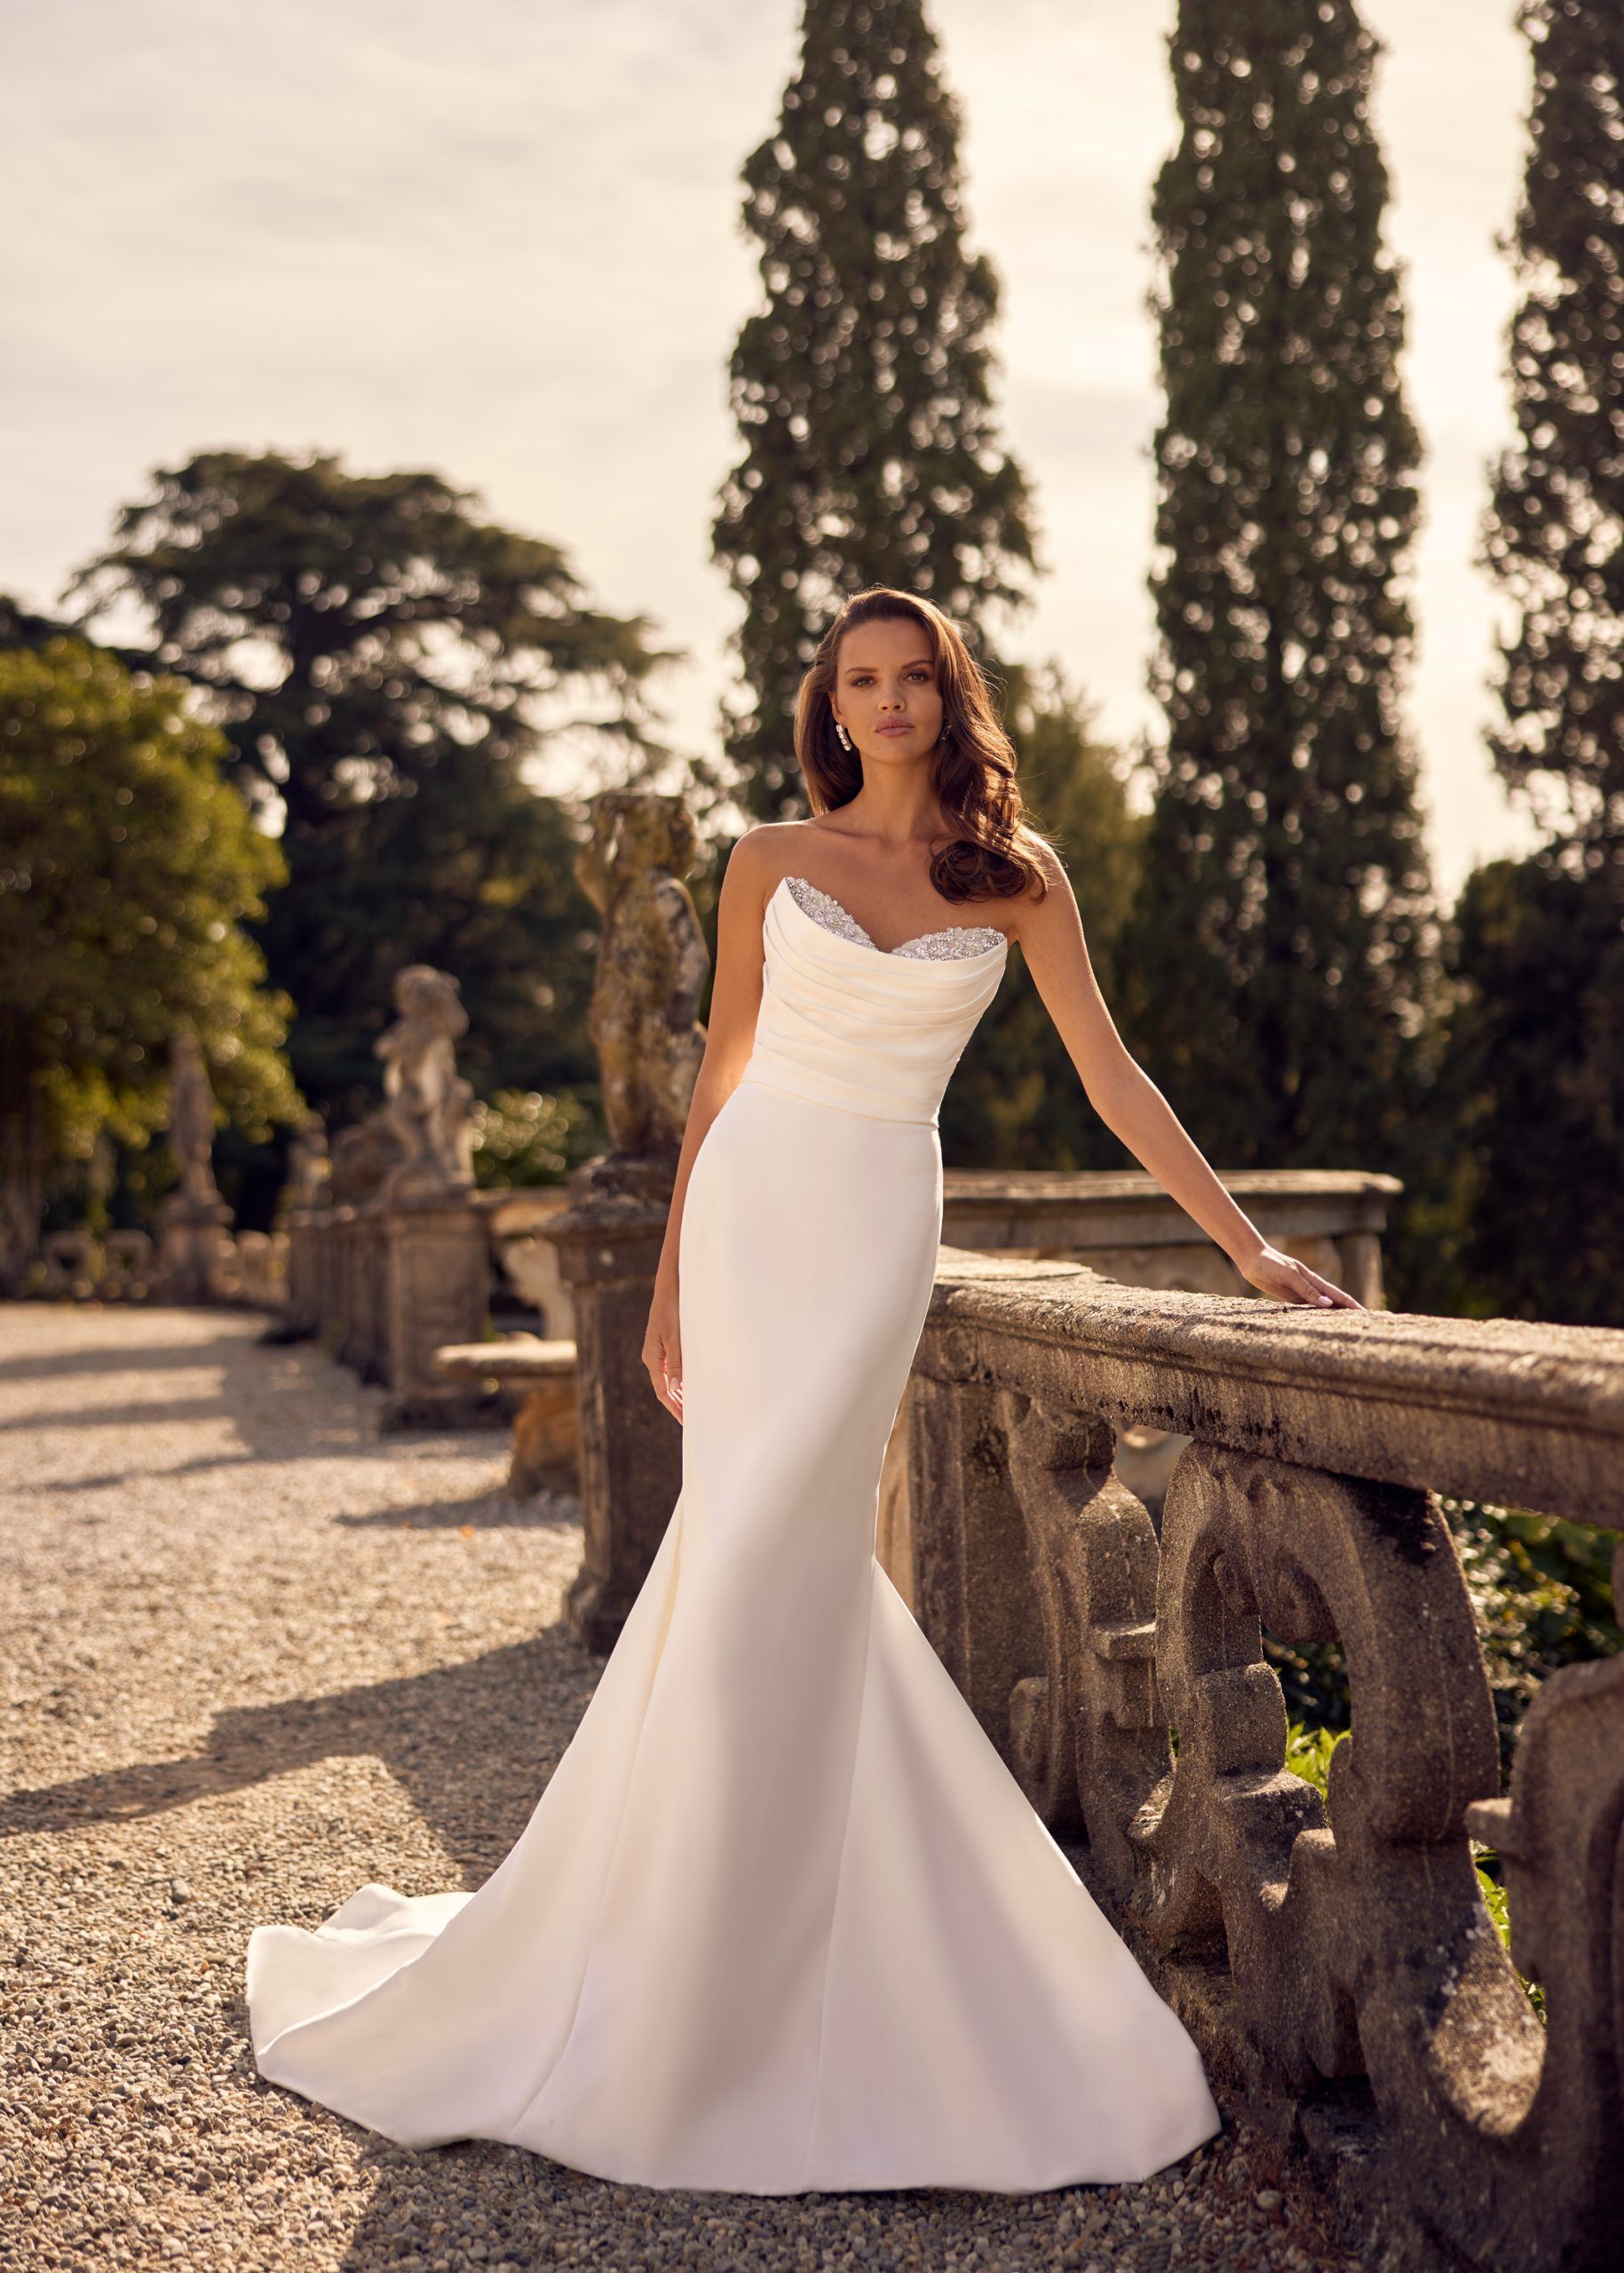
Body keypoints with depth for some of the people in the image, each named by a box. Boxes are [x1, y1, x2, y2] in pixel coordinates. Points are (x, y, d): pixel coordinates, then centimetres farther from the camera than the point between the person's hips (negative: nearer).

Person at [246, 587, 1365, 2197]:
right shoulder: (772, 862, 7)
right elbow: (723, 1071, 11)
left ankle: (698, 2006, 8)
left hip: (878, 1229, -1)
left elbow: (1110, 1076, 6)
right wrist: (669, 1280, 9)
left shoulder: (1013, 874, 5)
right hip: (752, 1211, 1)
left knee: (768, 1563, -8)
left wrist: (1245, 1242, 2)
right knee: (758, 1548, -2)